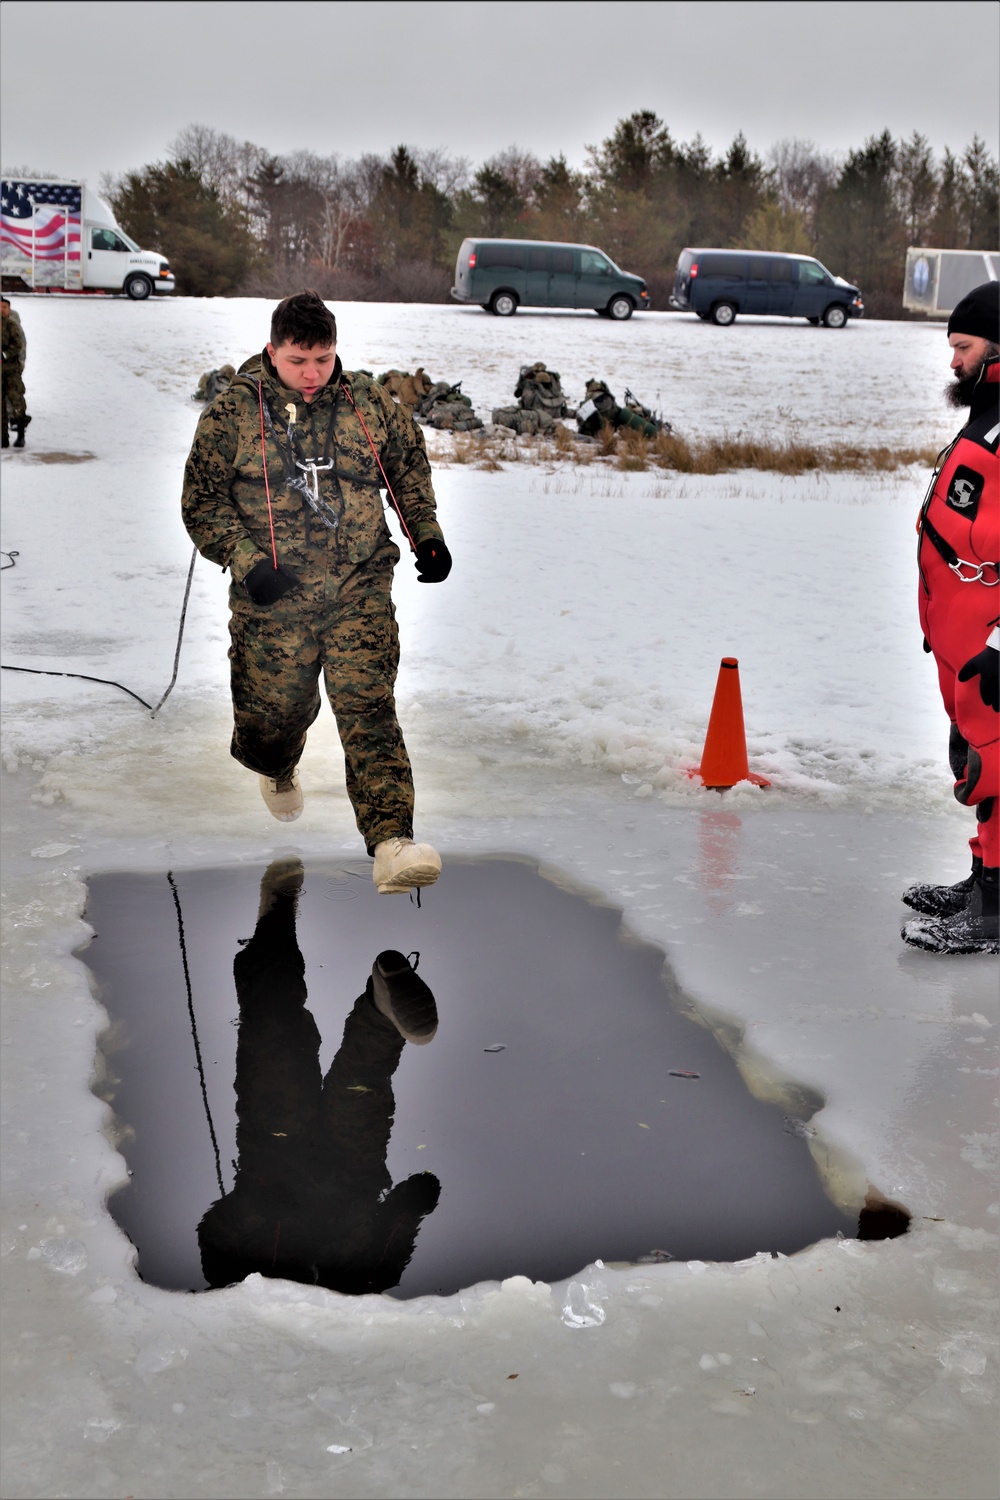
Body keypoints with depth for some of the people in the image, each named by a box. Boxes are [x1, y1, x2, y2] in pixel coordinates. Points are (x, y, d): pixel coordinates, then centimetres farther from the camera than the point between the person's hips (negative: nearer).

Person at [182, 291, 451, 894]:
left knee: (369, 709, -13)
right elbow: (202, 503, 0)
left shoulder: (368, 401, 6)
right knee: (273, 714, 8)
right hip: (273, 596, 0)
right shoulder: (232, 413, -2)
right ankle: (279, 771, 47)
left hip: (359, 587, 1)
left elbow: (409, 463, 23)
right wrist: (246, 561, -13)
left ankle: (392, 844, -20)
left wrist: (427, 534, 15)